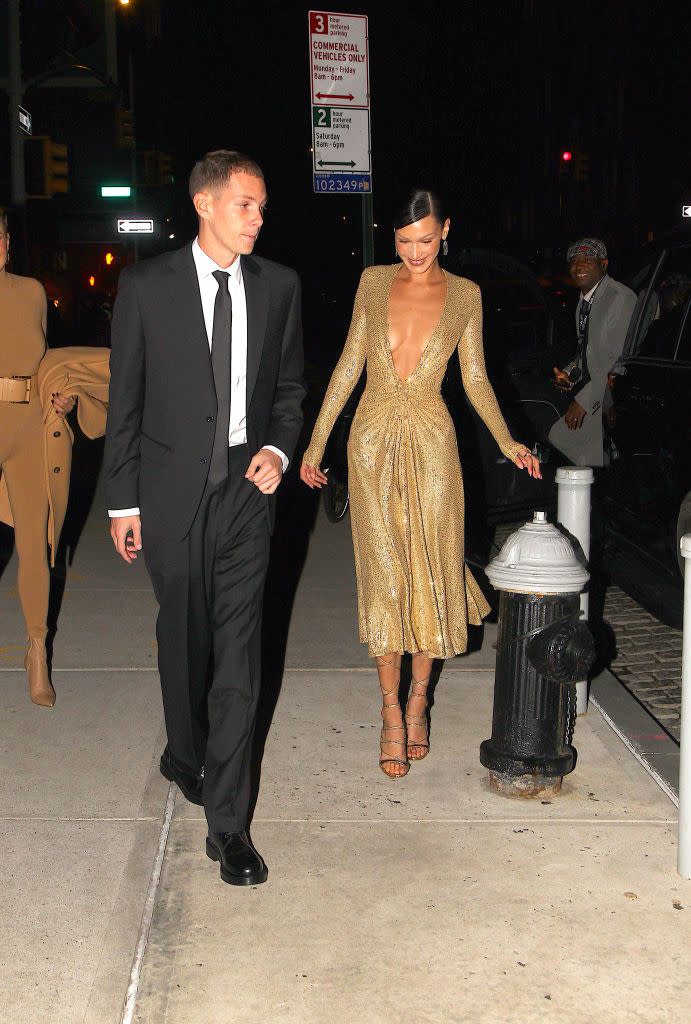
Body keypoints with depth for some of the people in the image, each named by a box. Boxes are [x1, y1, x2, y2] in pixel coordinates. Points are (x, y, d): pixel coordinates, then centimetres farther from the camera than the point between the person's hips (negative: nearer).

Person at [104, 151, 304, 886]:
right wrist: (122, 502, -1)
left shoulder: (278, 286, 3)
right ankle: (186, 756, 42)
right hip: (172, 493, -1)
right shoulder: (145, 286, -4)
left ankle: (226, 819, 6)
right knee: (183, 639, 15)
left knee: (238, 652, -1)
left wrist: (279, 447, -5)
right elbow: (124, 401, -1)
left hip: (246, 489, 1)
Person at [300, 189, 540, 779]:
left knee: (430, 573, 3)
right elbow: (350, 363, 7)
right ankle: (392, 713, 9)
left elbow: (475, 378, 7)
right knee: (383, 576, 1)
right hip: (374, 442, 1)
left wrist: (508, 443, -4)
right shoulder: (374, 282, 4)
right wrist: (317, 440, 5)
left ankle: (418, 699, 22)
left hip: (431, 444, 0)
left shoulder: (464, 295, 3)